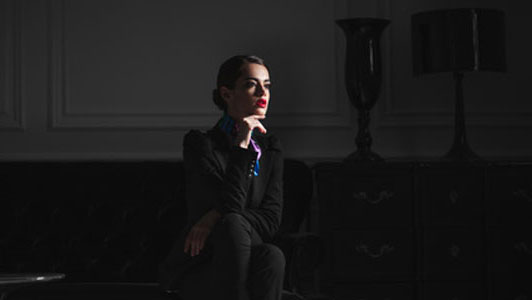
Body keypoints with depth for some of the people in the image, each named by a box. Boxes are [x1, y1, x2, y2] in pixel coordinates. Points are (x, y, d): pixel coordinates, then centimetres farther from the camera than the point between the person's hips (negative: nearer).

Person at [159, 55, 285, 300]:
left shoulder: (270, 148, 12)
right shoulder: (199, 144, -3)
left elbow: (271, 219, 2)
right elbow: (230, 205, -17)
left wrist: (217, 218, -12)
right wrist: (242, 145, -16)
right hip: (198, 269, -4)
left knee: (271, 256, -33)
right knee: (232, 225, -35)